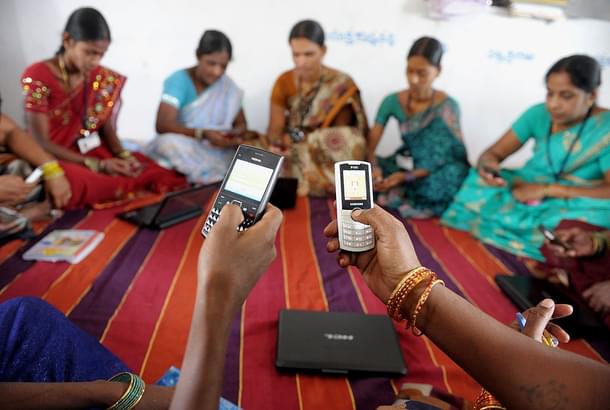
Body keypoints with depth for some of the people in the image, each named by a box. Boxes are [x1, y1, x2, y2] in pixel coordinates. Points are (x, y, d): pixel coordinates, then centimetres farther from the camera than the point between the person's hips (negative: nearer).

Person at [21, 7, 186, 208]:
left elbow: (107, 129, 6)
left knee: (162, 175, -17)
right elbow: (40, 143, -16)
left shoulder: (102, 78, 2)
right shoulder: (36, 77, -13)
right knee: (78, 183, -40)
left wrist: (124, 156, -15)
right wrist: (96, 165, -24)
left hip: (95, 154, 3)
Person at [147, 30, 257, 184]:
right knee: (170, 142, -35)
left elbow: (241, 123, 6)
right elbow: (162, 125, -22)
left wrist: (236, 134, -20)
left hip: (215, 150, 3)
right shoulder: (179, 80, -11)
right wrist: (203, 134, -36)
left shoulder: (228, 86, 1)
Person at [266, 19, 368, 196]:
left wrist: (295, 137, -19)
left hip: (327, 162, -1)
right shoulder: (284, 81, 0)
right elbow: (275, 129, -4)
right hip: (290, 160, 1)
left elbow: (340, 137, -7)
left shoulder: (341, 84, -8)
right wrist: (277, 144, -26)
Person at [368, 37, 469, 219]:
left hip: (437, 171, -3)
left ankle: (394, 196, -20)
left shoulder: (447, 107, -18)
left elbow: (439, 159, -19)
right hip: (407, 164, 3)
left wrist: (405, 177, -33)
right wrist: (373, 166, -33)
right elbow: (371, 142, -11)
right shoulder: (393, 101, -8)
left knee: (453, 174, -39)